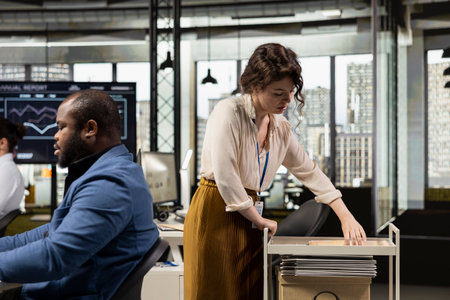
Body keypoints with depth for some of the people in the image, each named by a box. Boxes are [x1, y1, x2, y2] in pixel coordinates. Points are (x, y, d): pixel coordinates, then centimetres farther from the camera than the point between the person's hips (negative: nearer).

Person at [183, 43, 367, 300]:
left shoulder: (281, 128, 9)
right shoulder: (229, 112, -13)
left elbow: (310, 171, 16)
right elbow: (225, 177, -20)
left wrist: (346, 216, 9)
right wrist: (259, 220, -10)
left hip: (247, 218, 7)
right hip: (214, 215, -7)